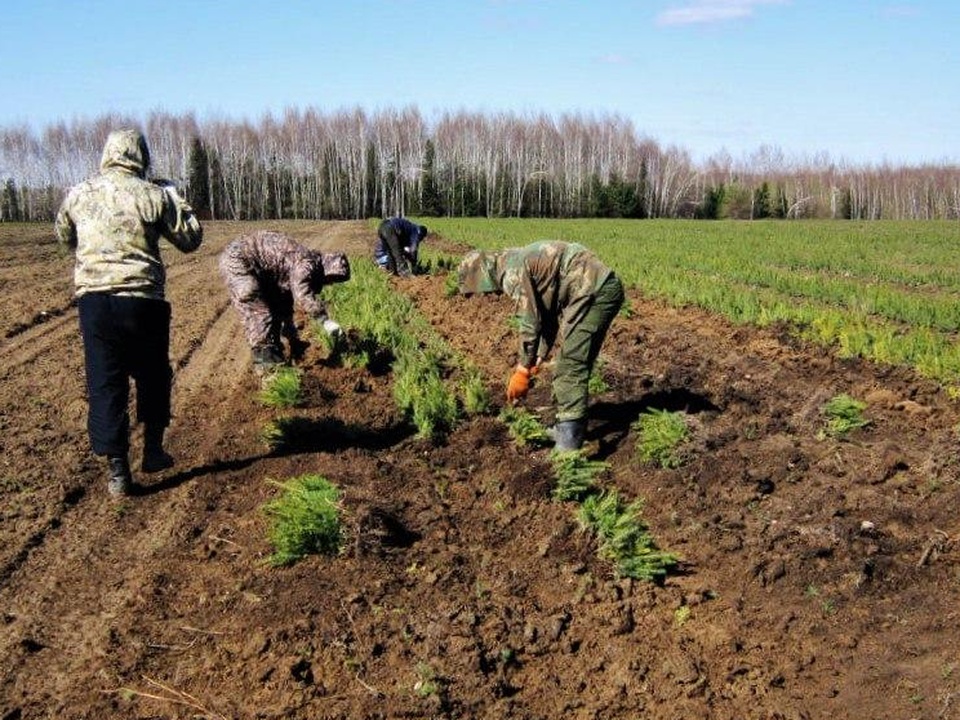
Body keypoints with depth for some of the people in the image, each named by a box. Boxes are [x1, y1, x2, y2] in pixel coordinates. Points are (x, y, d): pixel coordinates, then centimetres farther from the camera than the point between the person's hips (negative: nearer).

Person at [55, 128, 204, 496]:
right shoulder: (155, 195, -4)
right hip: (142, 300, -1)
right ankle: (153, 451, 27)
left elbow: (65, 238, 22)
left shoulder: (78, 194, 5)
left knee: (105, 383, 5)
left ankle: (118, 471, 5)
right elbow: (190, 239, 5)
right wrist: (175, 199, 14)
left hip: (93, 298, 2)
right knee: (152, 376, 19)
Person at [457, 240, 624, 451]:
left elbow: (530, 323, -14)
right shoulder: (521, 262, 20)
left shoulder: (512, 270, -11)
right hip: (602, 289, 10)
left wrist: (522, 372, -6)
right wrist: (536, 362, 22)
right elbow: (546, 316, 25)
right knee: (573, 364, 17)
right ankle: (567, 427, 25)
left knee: (571, 367, -10)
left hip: (595, 291, -10)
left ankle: (569, 445, -11)